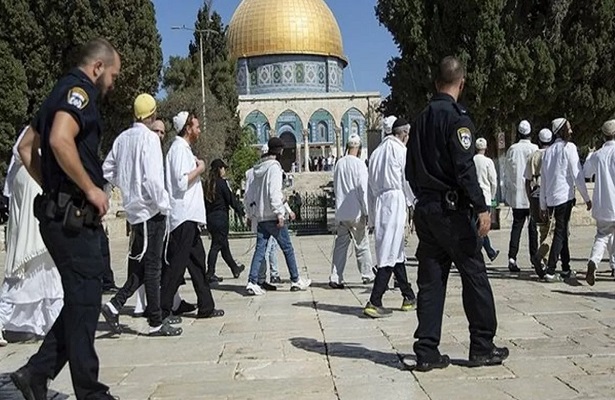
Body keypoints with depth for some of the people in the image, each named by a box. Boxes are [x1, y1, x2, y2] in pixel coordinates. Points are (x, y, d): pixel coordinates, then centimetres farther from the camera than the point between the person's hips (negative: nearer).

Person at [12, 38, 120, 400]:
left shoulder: (63, 92, 21)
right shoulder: (79, 90, -9)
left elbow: (27, 146, 26)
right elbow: (61, 141, -27)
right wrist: (91, 189, -19)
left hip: (61, 212, 10)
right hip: (74, 216, -10)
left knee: (82, 300, 15)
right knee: (84, 302, -3)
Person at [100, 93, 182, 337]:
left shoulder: (123, 138, 8)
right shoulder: (149, 138, -14)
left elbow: (107, 171, 14)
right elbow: (152, 177, -21)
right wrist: (164, 205, -11)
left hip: (133, 208, 7)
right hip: (150, 209, -7)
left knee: (140, 264, 17)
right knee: (152, 267, -1)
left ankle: (115, 305, 10)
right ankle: (156, 323, 7)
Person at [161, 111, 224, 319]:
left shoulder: (184, 148, 18)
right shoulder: (179, 148, -12)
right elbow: (181, 182, -21)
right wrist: (199, 169, -10)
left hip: (190, 217, 10)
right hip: (184, 217, -10)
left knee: (197, 262, 12)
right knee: (177, 265, -6)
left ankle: (206, 307, 19)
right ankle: (162, 310, 1)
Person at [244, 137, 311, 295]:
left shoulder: (258, 168, 14)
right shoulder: (274, 167, -10)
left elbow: (249, 195, 15)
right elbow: (274, 192, -20)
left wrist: (253, 213, 19)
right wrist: (280, 213, -19)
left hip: (260, 217, 7)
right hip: (273, 216, -7)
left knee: (260, 249, 5)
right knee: (287, 248, 5)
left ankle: (252, 282, -4)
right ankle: (296, 281, 13)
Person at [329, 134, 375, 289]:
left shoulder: (339, 164, 7)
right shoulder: (359, 164, -9)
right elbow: (363, 189, -12)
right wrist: (366, 212, -8)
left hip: (340, 212, 5)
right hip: (356, 212, -5)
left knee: (340, 244, 8)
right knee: (362, 244, 7)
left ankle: (335, 278, 4)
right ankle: (367, 275, 17)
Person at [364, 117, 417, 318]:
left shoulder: (376, 151, 18)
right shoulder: (399, 149, -2)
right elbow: (407, 180, -4)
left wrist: (372, 217, 19)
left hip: (379, 202, 8)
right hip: (395, 200, -7)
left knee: (396, 251, 15)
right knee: (389, 253, -7)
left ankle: (409, 297, 24)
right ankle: (374, 303, -12)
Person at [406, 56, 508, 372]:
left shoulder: (421, 119, 13)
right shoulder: (457, 117, -10)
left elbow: (411, 170, 16)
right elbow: (464, 168, -18)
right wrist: (481, 208, -16)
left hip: (425, 211, 7)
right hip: (452, 210, -7)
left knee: (430, 280, 8)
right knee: (474, 275, 5)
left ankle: (426, 352, 10)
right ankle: (482, 348, 13)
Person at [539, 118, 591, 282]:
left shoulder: (548, 150, 13)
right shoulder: (569, 147, -5)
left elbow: (543, 180, 14)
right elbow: (577, 175, -9)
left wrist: (543, 205, 18)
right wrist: (586, 198, -2)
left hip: (551, 199, 7)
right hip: (564, 196, -6)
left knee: (562, 232, 15)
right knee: (560, 233, -5)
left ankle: (566, 269, 21)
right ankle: (549, 270, -11)